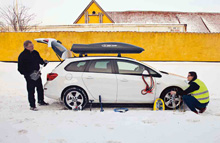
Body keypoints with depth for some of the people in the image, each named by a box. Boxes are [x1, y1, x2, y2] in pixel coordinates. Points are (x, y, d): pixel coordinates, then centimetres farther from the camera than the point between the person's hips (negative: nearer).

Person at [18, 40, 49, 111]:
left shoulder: (35, 53, 3)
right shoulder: (22, 56, -13)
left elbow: (40, 60, 18)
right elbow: (20, 69, -13)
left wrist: (44, 62, -5)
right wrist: (28, 75, -22)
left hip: (37, 75, 6)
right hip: (29, 77, -6)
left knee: (40, 88, 17)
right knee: (31, 91, 1)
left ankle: (41, 101, 37)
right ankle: (32, 106, 14)